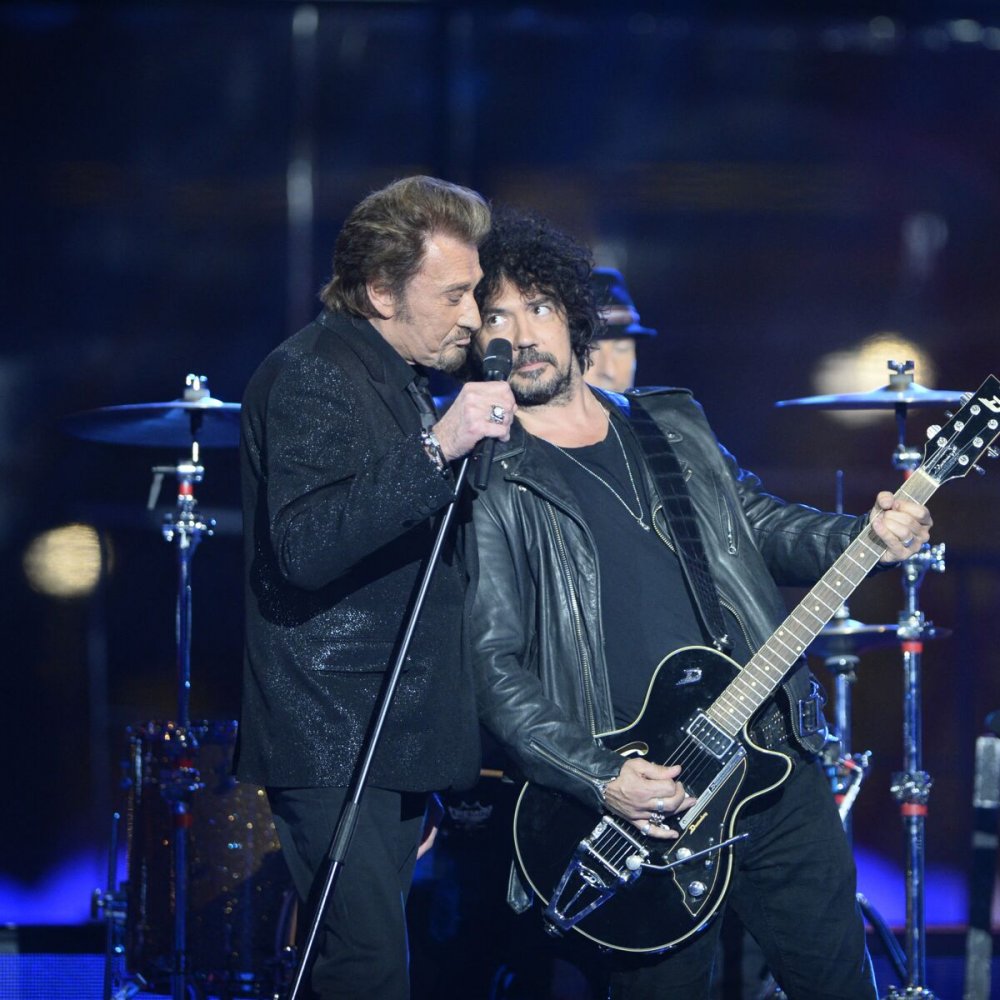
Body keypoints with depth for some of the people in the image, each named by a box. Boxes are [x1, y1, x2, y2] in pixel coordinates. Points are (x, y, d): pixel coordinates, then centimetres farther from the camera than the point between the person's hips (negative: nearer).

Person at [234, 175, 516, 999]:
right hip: (333, 744, -9)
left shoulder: (403, 382, 18)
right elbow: (304, 547, -28)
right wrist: (437, 449, -32)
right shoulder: (310, 376, -13)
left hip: (397, 737, 10)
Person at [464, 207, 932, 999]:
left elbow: (765, 526, 18)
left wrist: (868, 538, -3)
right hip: (644, 811, -5)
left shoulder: (673, 428, 12)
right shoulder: (488, 484, -7)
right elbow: (494, 667, -11)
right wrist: (600, 780, -21)